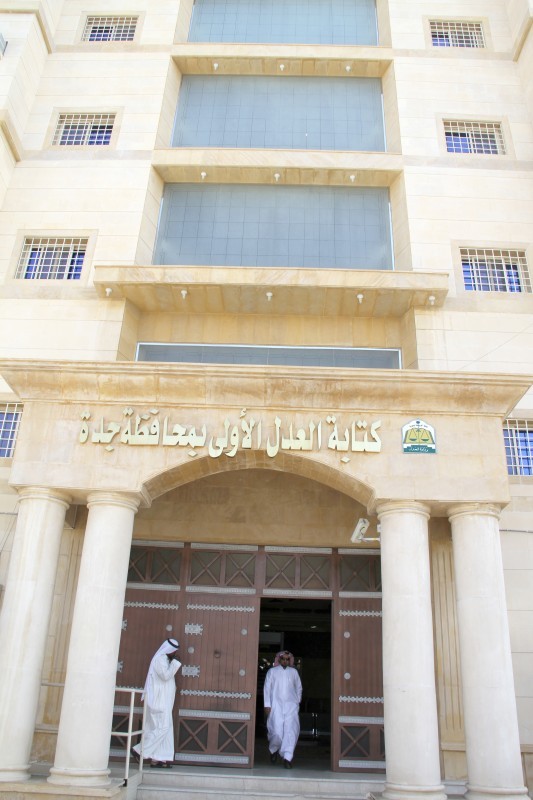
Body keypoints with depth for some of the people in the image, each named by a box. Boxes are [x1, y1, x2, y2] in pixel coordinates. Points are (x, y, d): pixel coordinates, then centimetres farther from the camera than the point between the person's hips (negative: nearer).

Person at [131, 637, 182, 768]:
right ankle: (139, 750, -2)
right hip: (158, 701, -10)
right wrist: (175, 662, -19)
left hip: (163, 702, 10)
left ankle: (157, 759, 8)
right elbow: (166, 675, -23)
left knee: (163, 728, 7)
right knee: (163, 727, -11)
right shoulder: (159, 659, -12)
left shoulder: (164, 659, 17)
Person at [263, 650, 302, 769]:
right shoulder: (272, 671, 8)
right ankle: (273, 750, 22)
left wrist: (297, 702, 13)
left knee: (291, 730, -12)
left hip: (291, 705, 2)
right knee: (277, 731, -8)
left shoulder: (294, 672, 14)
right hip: (276, 705, -2)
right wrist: (267, 705, -2)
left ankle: (287, 757, -6)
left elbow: (299, 688, 20)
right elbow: (267, 688, 5)